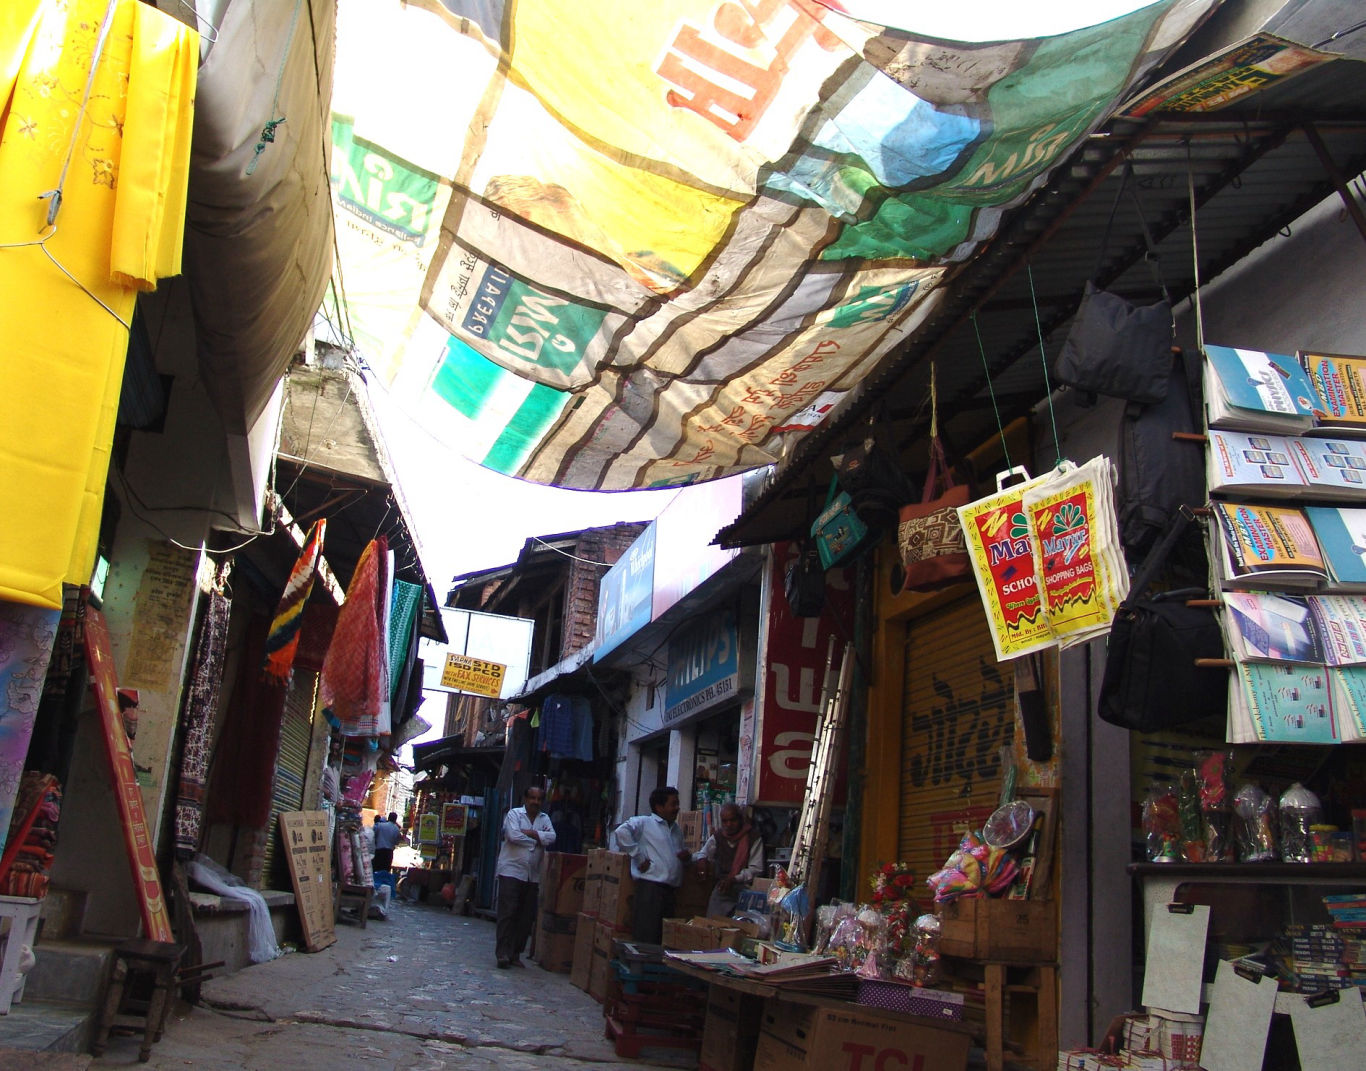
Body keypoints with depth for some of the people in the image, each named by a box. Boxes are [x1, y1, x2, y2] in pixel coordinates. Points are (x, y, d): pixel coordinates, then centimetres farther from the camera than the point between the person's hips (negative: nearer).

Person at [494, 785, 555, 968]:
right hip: (511, 871, -5)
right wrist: (538, 840, -4)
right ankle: (503, 953, -5)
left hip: (533, 875, 5)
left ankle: (515, 954, 13)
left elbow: (552, 837, -3)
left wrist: (531, 833, -13)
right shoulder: (514, 814, 1)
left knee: (527, 917, 5)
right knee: (508, 913, -8)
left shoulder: (544, 818, 13)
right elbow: (513, 835, -15)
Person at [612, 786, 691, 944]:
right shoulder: (644, 823, 0)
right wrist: (639, 857, -15)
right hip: (650, 885, -7)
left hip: (671, 889, 7)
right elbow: (621, 832, -16)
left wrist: (687, 856, 11)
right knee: (646, 938, -9)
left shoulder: (677, 829, 24)